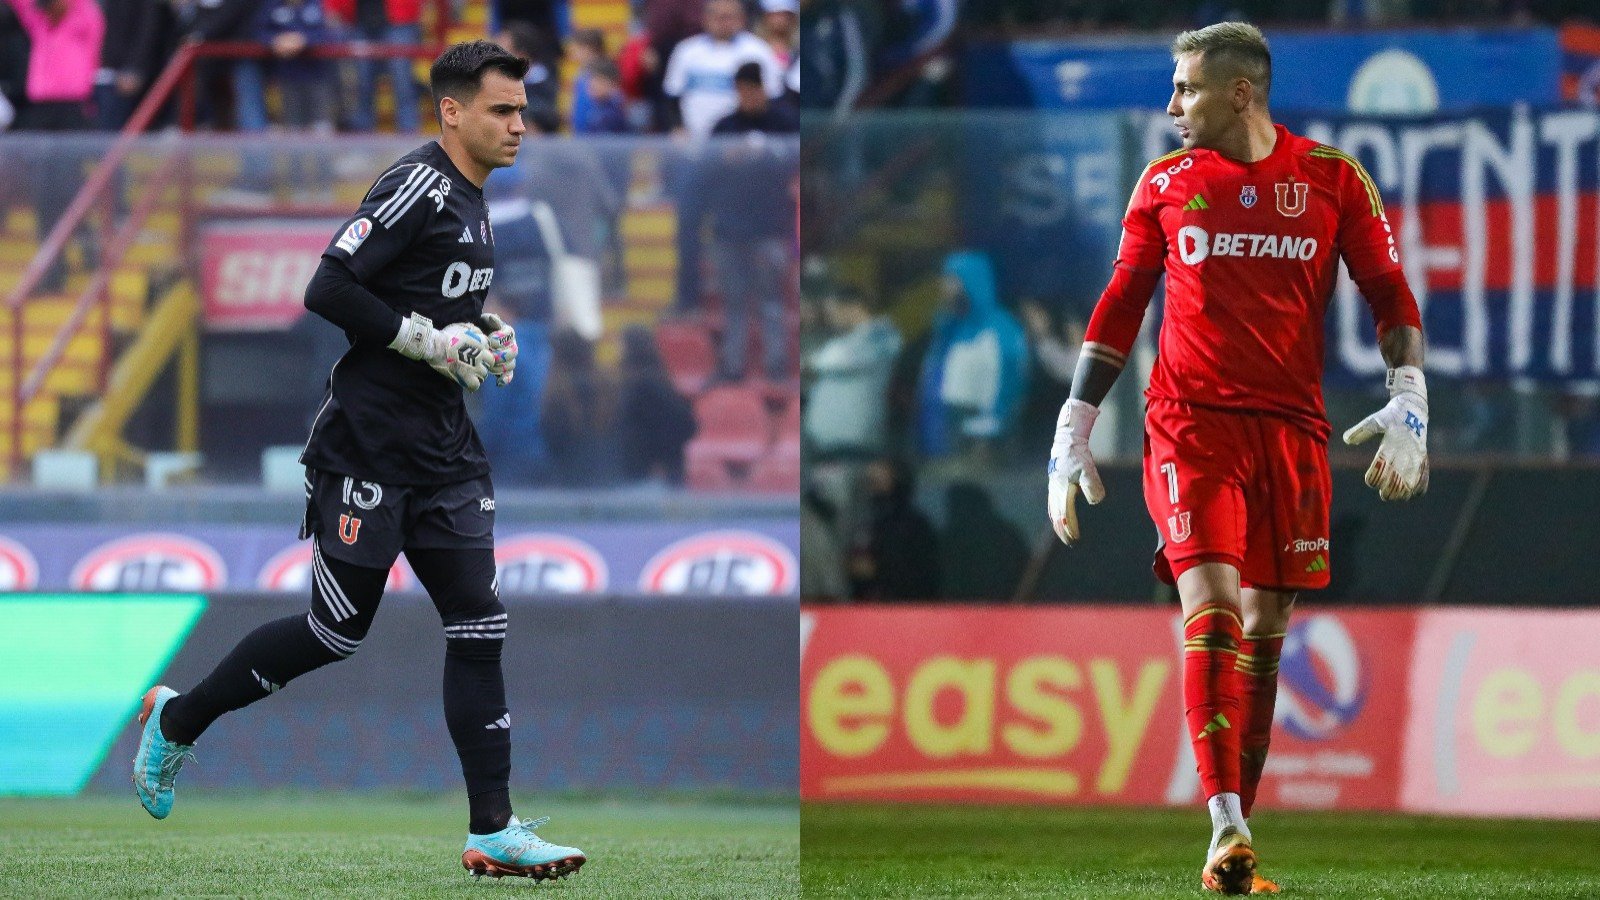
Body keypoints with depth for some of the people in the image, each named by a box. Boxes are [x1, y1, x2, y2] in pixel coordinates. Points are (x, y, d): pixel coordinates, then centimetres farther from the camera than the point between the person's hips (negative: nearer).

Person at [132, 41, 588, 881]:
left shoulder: (470, 198, 15)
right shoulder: (418, 187, -14)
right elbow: (329, 288, -21)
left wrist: (480, 337, 10)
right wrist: (431, 340, -19)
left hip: (443, 448, 9)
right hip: (369, 442, -9)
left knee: (479, 626, 0)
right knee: (336, 631, -1)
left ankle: (491, 832, -2)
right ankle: (176, 718, 20)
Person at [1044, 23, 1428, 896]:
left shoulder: (1332, 178, 5)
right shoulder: (1166, 183, 8)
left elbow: (1389, 294, 7)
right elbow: (1119, 306, 13)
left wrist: (1409, 403, -5)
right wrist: (1072, 431, 9)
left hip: (1290, 429, 1)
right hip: (1189, 423, -1)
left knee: (1262, 630, 2)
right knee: (1211, 605, -17)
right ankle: (1226, 828, -24)